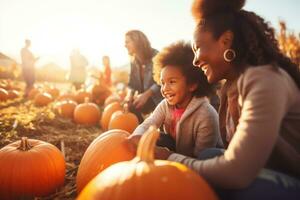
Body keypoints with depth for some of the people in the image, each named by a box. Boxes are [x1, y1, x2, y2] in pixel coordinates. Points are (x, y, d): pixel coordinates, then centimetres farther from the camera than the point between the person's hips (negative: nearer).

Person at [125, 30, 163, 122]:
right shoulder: (134, 60, 5)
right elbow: (132, 83, 6)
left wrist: (146, 94, -30)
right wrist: (130, 94, -14)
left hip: (158, 97, -5)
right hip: (145, 97, 5)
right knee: (127, 105, -15)